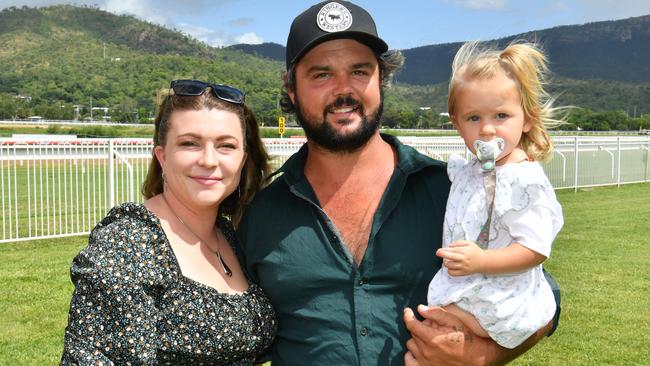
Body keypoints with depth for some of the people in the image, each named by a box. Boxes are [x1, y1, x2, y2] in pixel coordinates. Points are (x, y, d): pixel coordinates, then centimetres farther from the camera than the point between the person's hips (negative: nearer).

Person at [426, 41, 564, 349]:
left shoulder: (526, 180, -19)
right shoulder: (466, 171, 8)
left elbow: (536, 249, -22)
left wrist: (481, 260, -31)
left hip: (497, 308, -8)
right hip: (460, 287, 9)